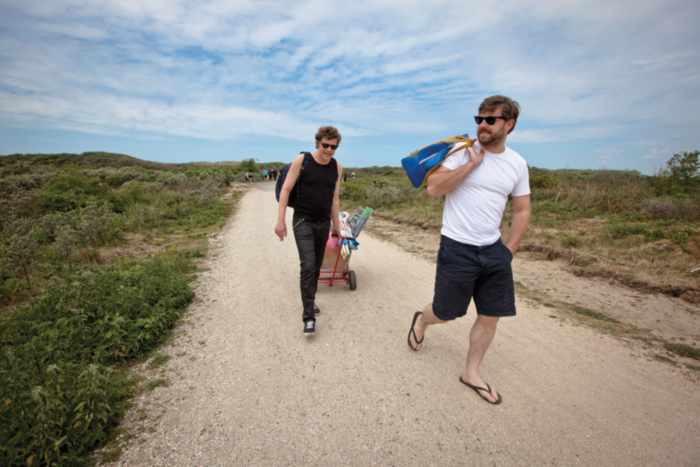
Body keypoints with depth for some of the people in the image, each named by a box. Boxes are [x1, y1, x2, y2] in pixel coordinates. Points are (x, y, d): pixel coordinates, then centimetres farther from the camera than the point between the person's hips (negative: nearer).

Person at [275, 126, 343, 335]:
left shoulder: (337, 167, 4)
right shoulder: (302, 160, -8)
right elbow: (286, 189, -7)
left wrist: (336, 224, 14)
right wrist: (280, 220, -12)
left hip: (323, 223, 5)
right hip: (303, 221, -4)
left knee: (316, 266, 13)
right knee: (308, 265, -14)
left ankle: (310, 300, 35)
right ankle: (309, 317, -7)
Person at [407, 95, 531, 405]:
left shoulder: (517, 164, 5)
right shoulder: (464, 151, -7)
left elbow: (522, 210, 12)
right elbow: (433, 188, -17)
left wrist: (509, 251, 6)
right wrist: (471, 164, -19)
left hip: (493, 250, 5)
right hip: (457, 248, -4)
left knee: (491, 316, 9)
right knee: (445, 314, 6)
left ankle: (471, 373, 30)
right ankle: (421, 320, 42)